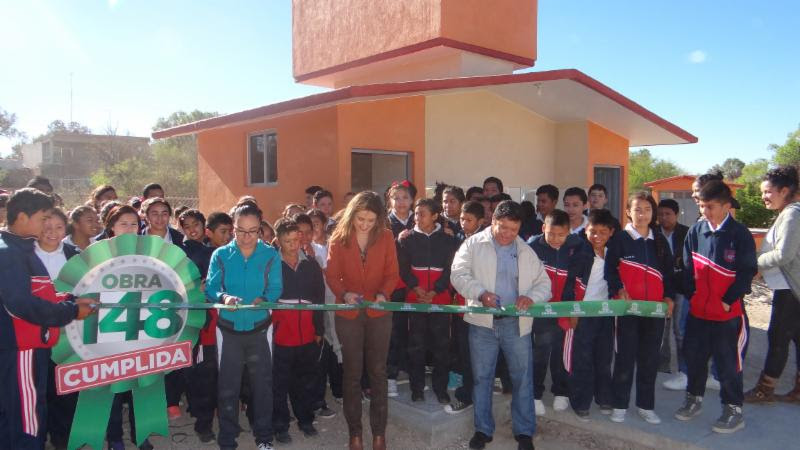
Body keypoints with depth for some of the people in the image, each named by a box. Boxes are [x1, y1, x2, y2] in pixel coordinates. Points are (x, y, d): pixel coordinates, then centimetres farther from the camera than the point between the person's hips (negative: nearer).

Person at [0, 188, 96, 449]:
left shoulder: (23, 249, 16)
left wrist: (71, 300, 7)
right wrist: (71, 311, -19)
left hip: (32, 346, 10)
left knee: (32, 419, 19)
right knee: (26, 424, -2)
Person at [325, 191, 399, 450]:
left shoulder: (386, 237, -4)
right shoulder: (339, 238, -6)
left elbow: (392, 273, -2)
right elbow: (331, 275, -4)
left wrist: (383, 294, -21)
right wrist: (344, 293, -23)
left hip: (379, 314, 0)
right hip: (348, 314, 0)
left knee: (378, 371, 9)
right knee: (352, 373, 10)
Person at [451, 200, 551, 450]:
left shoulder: (526, 252, 10)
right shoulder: (473, 245, 2)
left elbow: (543, 283, 9)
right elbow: (458, 274, -7)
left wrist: (531, 297, -13)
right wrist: (480, 293, -23)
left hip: (516, 323, 2)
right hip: (483, 321, -1)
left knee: (523, 378, 6)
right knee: (482, 378, 8)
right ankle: (483, 429, 22)